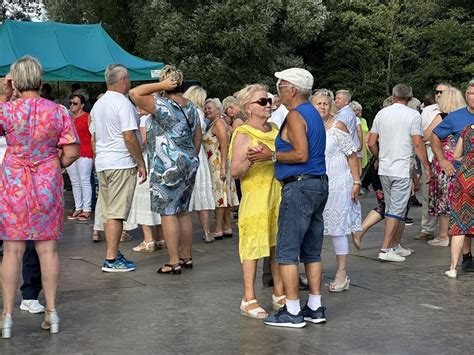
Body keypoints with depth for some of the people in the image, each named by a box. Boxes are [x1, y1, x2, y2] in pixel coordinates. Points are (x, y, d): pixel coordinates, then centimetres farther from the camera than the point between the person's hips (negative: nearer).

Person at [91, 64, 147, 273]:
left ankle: (113, 255, 17)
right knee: (116, 213, -6)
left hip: (102, 164, 8)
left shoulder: (97, 105, 15)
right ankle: (111, 259, -4)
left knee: (109, 213, 11)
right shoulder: (122, 103, -11)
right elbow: (129, 138, -16)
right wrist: (141, 164, -10)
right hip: (121, 164, -8)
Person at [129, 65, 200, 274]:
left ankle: (174, 262, -4)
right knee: (183, 212, 15)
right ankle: (186, 257, 21)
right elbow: (198, 138, 16)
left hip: (167, 168, -8)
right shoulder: (191, 108, 10)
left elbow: (134, 93, -17)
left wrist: (161, 85, -13)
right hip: (188, 164, 8)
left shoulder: (162, 106, -14)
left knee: (168, 213, -4)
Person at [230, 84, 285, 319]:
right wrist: (250, 160, -28)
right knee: (254, 246, -4)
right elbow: (235, 172, -12)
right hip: (255, 195, -6)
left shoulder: (275, 130, 13)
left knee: (279, 245, 9)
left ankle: (279, 294, 20)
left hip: (279, 194, 6)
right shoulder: (243, 135, -7)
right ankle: (248, 299, 3)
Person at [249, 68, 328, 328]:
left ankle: (292, 312, -5)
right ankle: (315, 308, 16)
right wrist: (274, 152, 18)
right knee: (311, 251, 12)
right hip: (319, 184, 10)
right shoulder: (314, 114, 18)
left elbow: (301, 155, -21)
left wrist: (272, 156, -12)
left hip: (299, 187, -10)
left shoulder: (295, 116, -11)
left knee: (287, 250, -6)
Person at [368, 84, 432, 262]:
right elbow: (418, 144, -13)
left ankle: (396, 245, 21)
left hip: (384, 169, 6)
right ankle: (386, 249, -7)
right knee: (396, 210, -4)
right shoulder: (413, 115, -7)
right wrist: (427, 167, -5)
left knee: (392, 208, 15)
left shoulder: (381, 113, 8)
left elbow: (371, 143, 8)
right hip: (402, 170, -6)